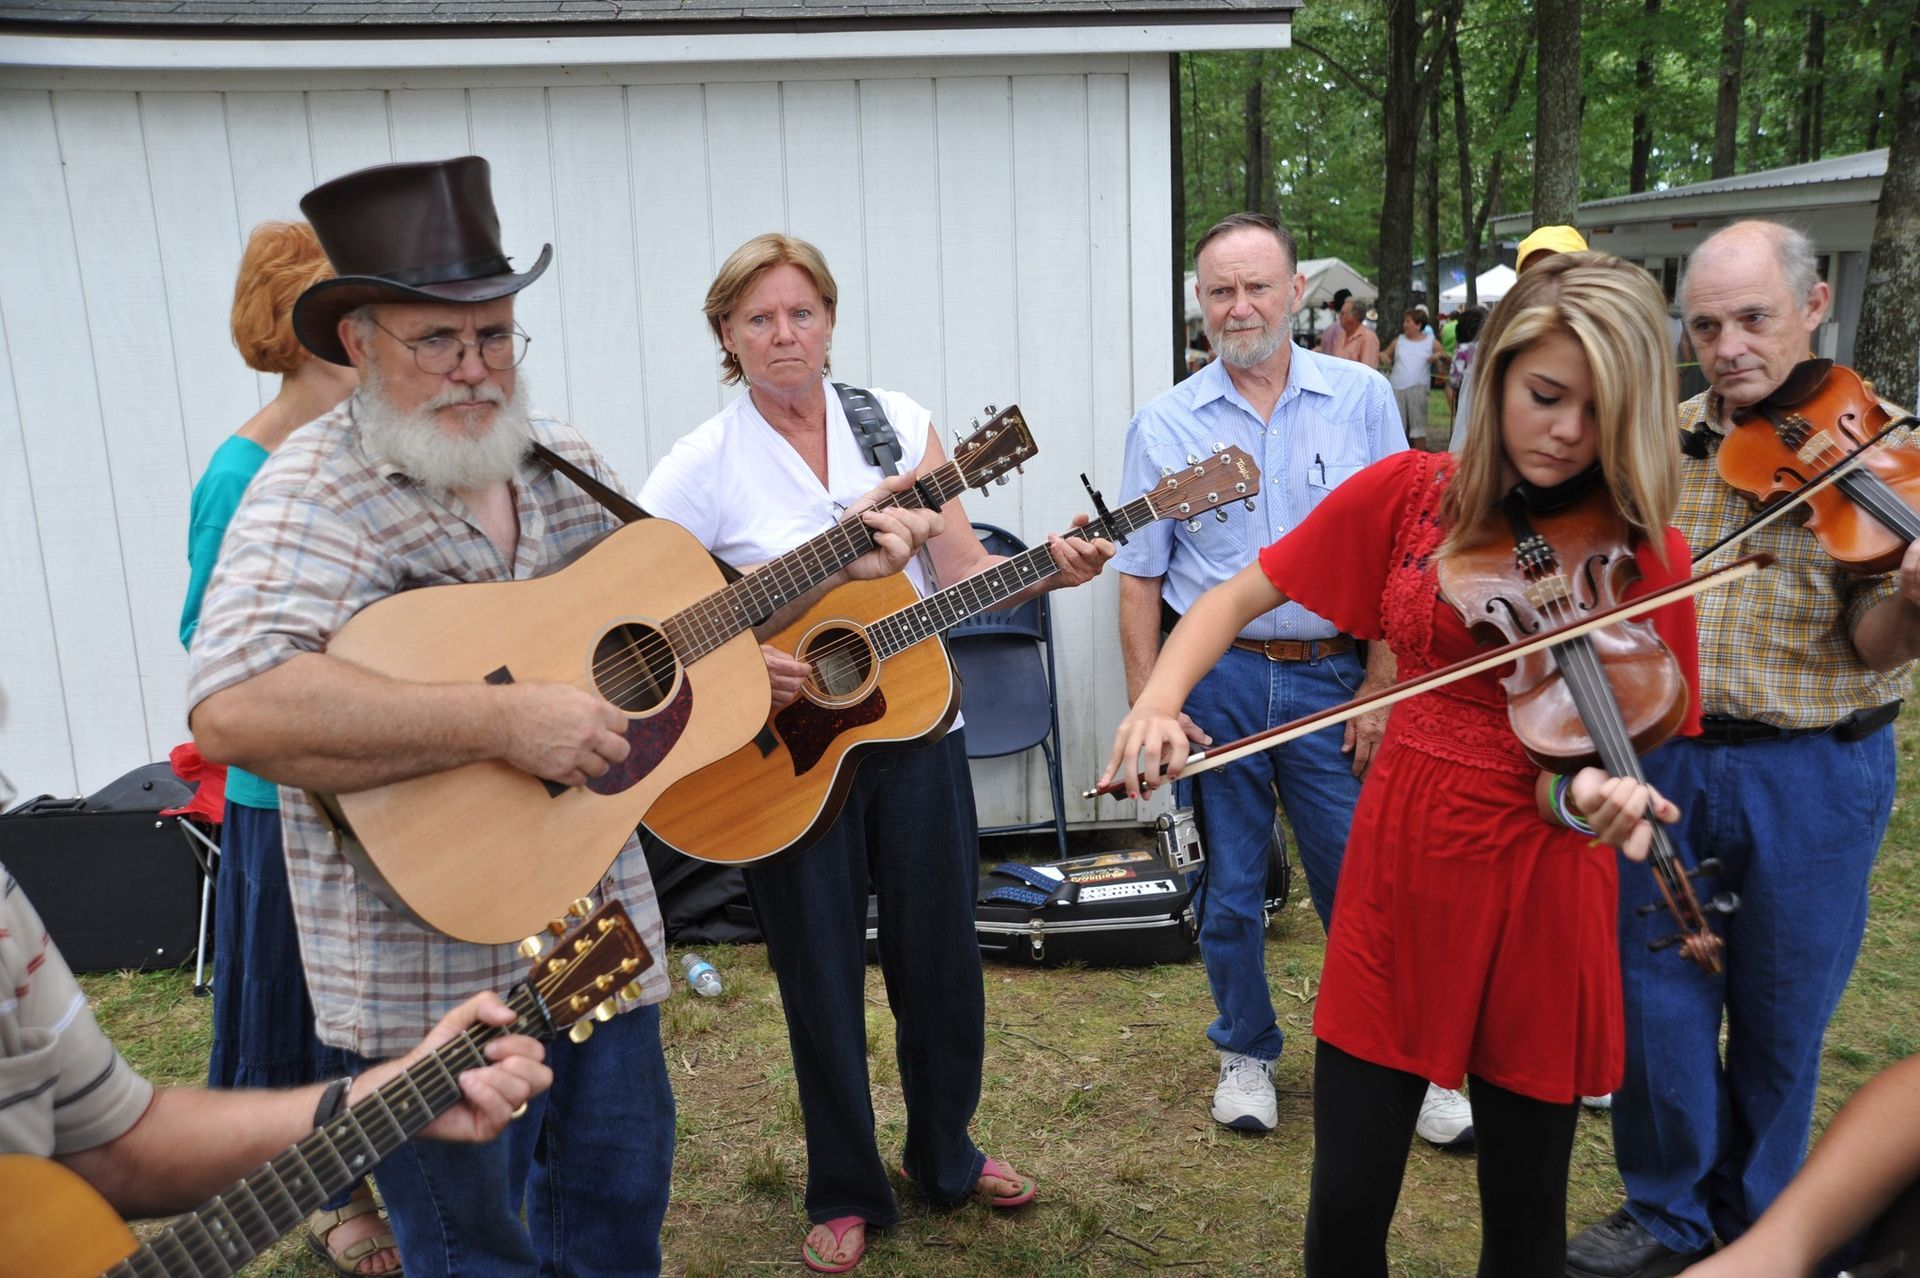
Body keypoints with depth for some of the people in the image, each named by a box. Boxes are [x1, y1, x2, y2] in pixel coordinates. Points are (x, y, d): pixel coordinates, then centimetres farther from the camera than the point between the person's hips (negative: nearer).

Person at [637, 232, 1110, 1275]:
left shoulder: (897, 422, 1)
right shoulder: (701, 467, -7)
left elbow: (963, 578, 0)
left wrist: (1047, 568, -18)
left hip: (914, 729, 3)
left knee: (940, 960, 14)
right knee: (821, 981, 10)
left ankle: (945, 1156, 40)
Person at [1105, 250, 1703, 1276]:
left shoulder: (1646, 554, -6)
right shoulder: (1409, 493, -2)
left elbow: (1612, 754, -6)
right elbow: (1234, 599, 1)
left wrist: (1590, 794, -30)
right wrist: (1157, 702, -18)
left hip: (1540, 893, -1)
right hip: (1398, 871, 1)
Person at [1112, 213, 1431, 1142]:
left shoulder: (1361, 398, 1)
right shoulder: (1164, 424, 2)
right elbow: (1140, 578, 3)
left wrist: (1382, 688, -4)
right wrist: (1147, 706, -4)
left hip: (1331, 678, 0)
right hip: (1216, 681, 1)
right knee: (1229, 888, 11)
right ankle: (1246, 1051, 32)